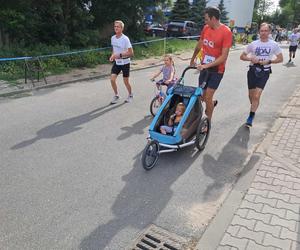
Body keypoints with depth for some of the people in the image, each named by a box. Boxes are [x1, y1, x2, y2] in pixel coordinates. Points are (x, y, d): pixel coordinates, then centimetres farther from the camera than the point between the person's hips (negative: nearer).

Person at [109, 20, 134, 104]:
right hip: (116, 62, 5)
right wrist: (112, 56, -3)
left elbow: (131, 53, -19)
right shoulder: (113, 38, 1)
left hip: (125, 63, -5)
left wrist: (120, 55, -27)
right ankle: (116, 95, 13)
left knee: (126, 81, 4)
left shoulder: (125, 39, -18)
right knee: (112, 79, -8)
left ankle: (130, 95, 31)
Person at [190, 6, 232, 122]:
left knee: (208, 97, -7)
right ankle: (212, 103, 45)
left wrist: (207, 65, -27)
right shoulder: (206, 28, 0)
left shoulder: (226, 32, -18)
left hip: (217, 70, -5)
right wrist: (192, 59, 28)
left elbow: (224, 56, -20)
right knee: (202, 96, 11)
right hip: (204, 67, 5)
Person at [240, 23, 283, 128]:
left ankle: (250, 118, -5)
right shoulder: (253, 44, 0)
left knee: (256, 96, -13)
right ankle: (254, 108, 42)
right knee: (251, 95, 11)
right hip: (253, 70, 2)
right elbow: (242, 56, 6)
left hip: (264, 72, -2)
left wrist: (268, 61, -13)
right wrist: (250, 59, -15)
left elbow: (280, 59, 4)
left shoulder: (274, 44, -2)